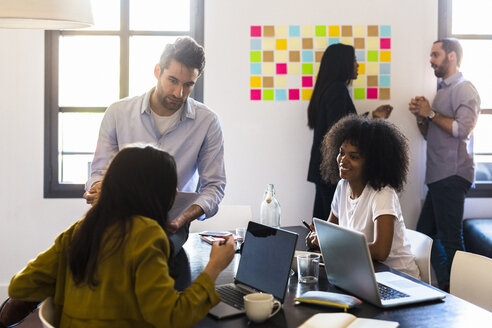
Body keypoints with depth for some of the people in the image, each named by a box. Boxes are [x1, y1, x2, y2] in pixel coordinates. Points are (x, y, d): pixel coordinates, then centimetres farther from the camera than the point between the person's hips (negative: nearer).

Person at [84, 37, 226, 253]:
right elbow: (100, 171, 9)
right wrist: (98, 188, -17)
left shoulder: (207, 121, 1)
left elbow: (213, 185, 4)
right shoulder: (117, 113, 4)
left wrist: (184, 217, -16)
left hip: (170, 225, -1)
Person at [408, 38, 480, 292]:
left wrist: (431, 113, -11)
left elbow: (463, 129, -20)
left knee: (451, 241, -8)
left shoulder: (464, 89, -6)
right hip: (438, 176, 10)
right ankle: (446, 288, 21)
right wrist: (420, 116, 5)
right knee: (425, 234, 12)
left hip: (452, 175, -10)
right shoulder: (443, 90, 21)